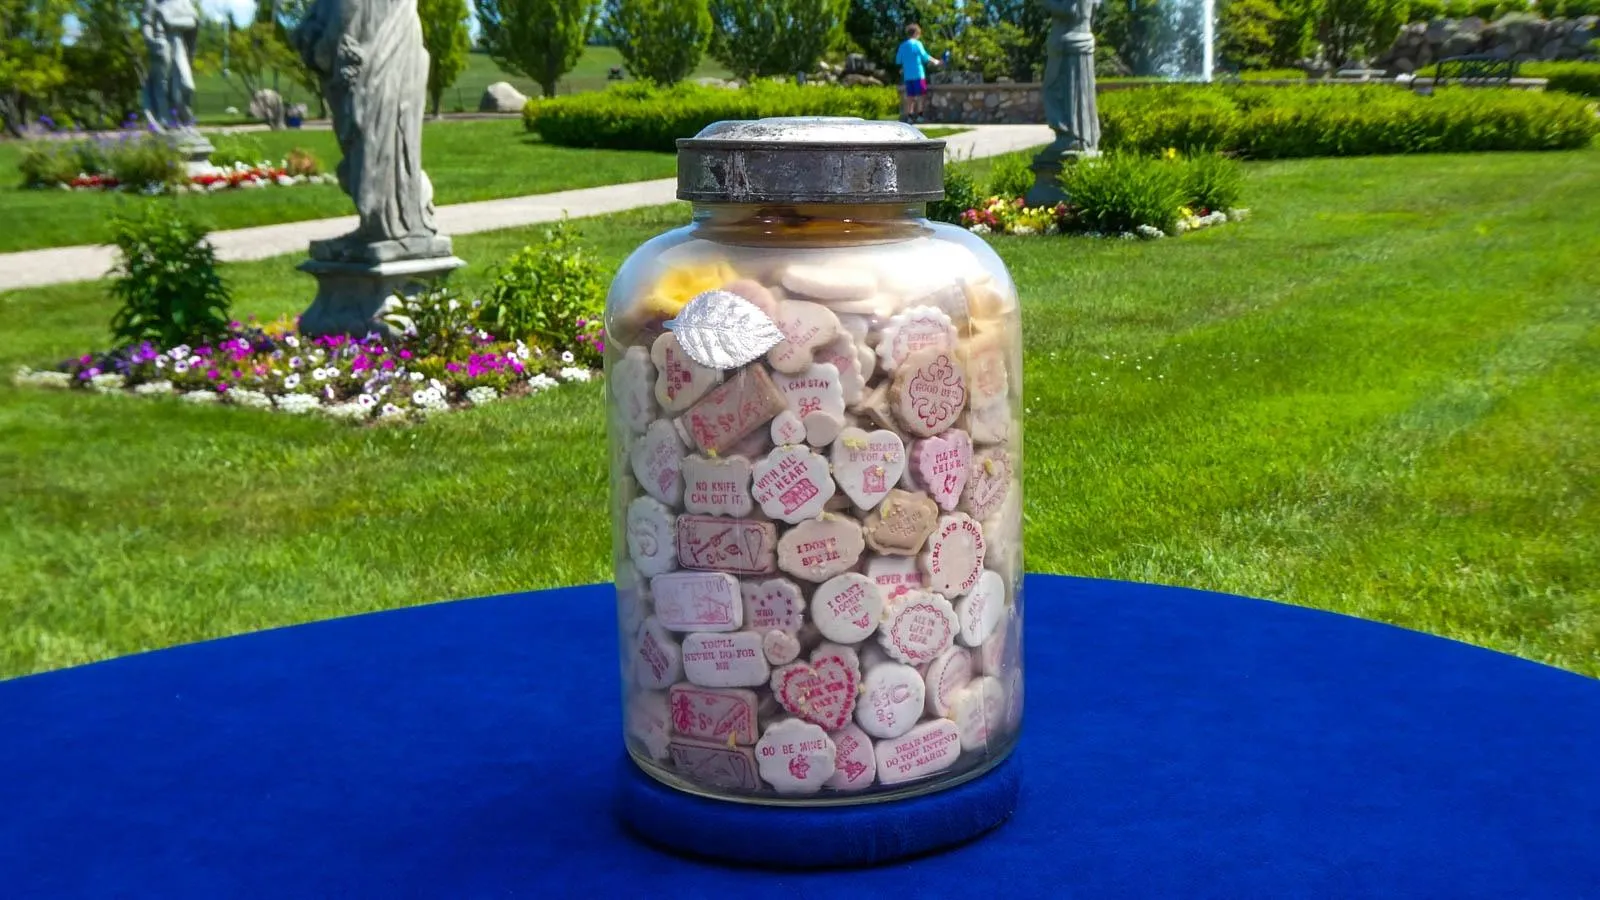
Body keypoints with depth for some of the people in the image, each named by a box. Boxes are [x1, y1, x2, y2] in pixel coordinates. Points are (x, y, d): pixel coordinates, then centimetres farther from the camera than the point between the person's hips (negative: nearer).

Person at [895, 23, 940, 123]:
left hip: (907, 76, 5)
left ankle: (909, 116, 4)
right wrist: (934, 61, 8)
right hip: (918, 74, -5)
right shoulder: (917, 44, -6)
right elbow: (925, 56, -6)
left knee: (910, 96, 9)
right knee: (921, 95, 1)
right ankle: (919, 115, -6)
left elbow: (898, 61, 13)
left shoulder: (902, 46, 9)